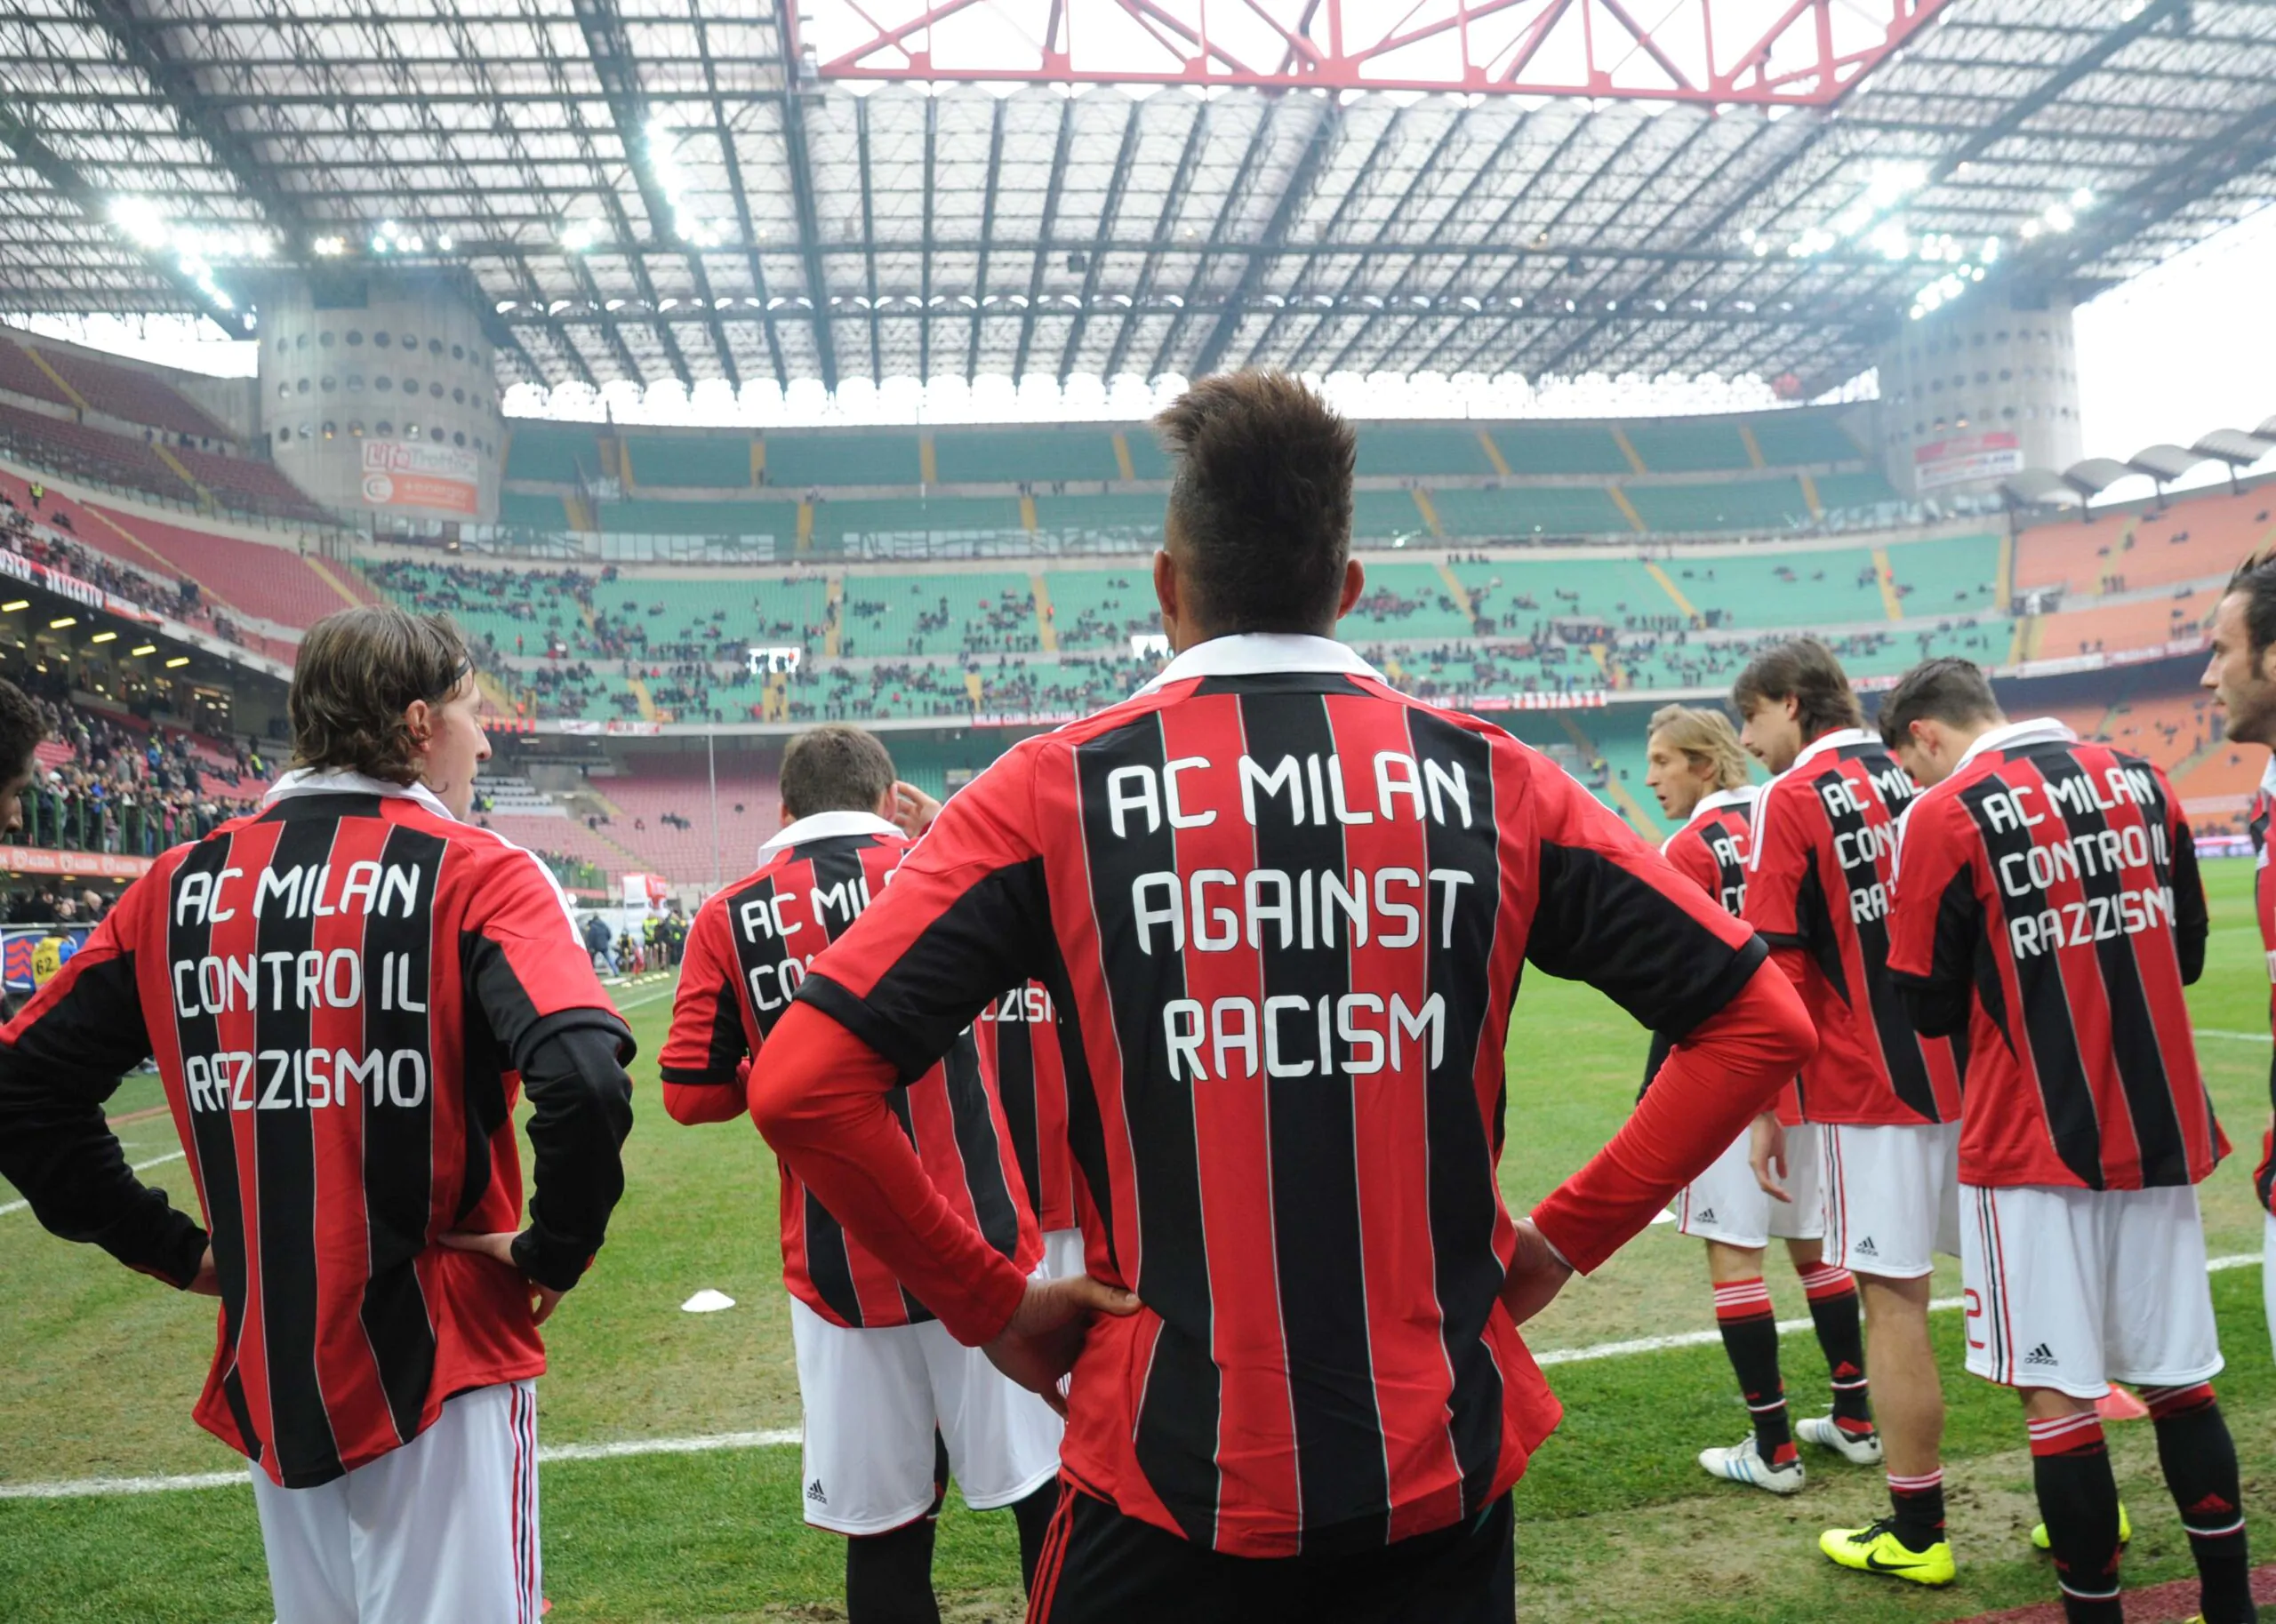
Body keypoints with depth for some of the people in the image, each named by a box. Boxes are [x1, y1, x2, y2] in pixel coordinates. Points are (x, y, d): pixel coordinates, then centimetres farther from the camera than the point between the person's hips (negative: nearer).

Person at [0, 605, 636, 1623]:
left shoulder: (180, 886, 3)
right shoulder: (474, 873, -12)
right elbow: (583, 1082, -28)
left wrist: (170, 1248, 11)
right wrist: (553, 1251, -12)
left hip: (265, 1375, 5)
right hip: (439, 1364, -5)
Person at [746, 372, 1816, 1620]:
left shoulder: (1053, 792, -8)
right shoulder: (1490, 782, -3)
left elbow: (802, 1083, -14)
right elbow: (1758, 1021, 1)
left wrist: (989, 1303, -3)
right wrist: (1567, 1237, 6)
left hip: (1169, 1475, 0)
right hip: (1443, 1472, 1)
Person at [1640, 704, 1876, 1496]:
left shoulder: (1691, 849, -12)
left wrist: (1654, 1102, -10)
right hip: (1808, 1068, 7)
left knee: (1733, 1254, 0)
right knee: (1813, 1243, 17)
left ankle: (1773, 1450, 5)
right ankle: (1855, 1421, 26)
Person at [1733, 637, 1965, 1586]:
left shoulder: (1792, 798, -9)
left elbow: (1777, 975, -13)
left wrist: (1765, 1115, -7)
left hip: (1871, 1088, -7)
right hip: (1974, 1072, 7)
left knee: (1893, 1299, 2)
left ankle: (1916, 1535, 11)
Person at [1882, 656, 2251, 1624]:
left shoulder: (1944, 816, -11)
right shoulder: (2140, 780, 6)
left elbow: (1930, 1005, -6)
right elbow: (2187, 951, 14)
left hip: (2032, 1143, -6)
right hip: (2162, 1134, 6)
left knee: (2058, 1395, 4)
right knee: (2180, 1379, 17)